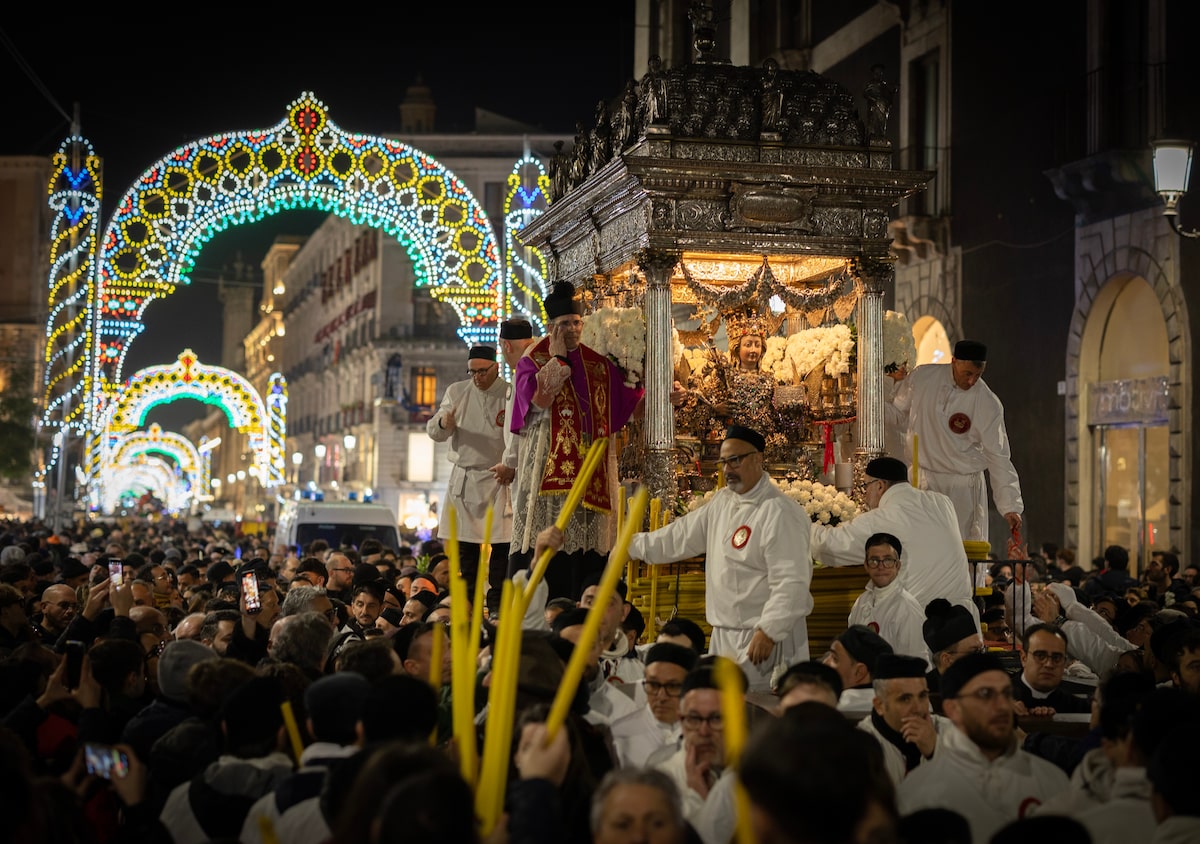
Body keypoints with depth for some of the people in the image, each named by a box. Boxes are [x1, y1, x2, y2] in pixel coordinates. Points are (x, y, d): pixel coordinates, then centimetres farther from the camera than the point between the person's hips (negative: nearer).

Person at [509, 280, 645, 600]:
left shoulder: (599, 364, 14)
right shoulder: (533, 361, 3)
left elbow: (632, 402, 14)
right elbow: (540, 399, -17)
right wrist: (558, 357, -8)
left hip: (591, 467, 4)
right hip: (549, 465, -4)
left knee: (588, 539, -1)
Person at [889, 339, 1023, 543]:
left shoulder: (989, 405, -10)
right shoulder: (922, 377, -5)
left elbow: (998, 457, -8)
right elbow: (896, 411, 12)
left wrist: (1010, 507, -12)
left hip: (963, 487, -2)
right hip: (923, 481, 2)